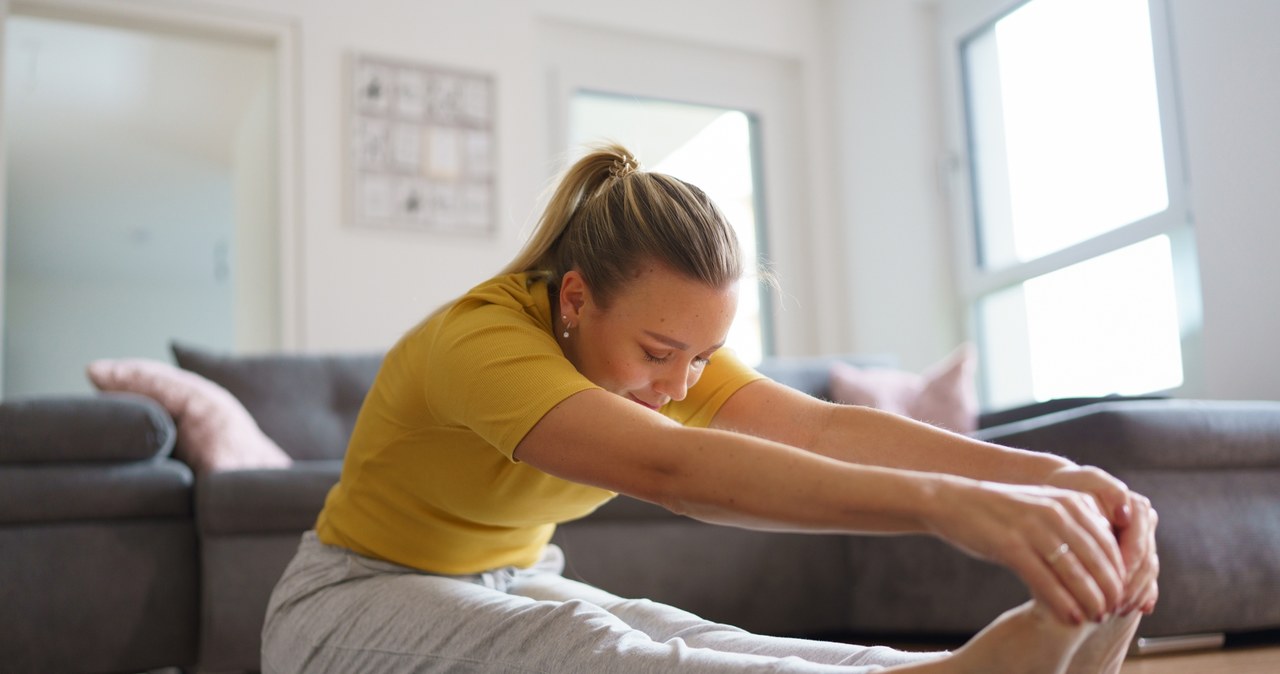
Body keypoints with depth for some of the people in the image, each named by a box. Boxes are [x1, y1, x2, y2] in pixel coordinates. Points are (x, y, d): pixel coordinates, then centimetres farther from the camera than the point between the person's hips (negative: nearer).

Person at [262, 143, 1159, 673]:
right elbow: (670, 469, -48)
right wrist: (945, 503, -59)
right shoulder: (476, 338, -31)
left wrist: (1049, 476, -41)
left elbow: (825, 427, -26)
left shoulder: (667, 351, -8)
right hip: (359, 599, -7)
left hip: (513, 587, 7)